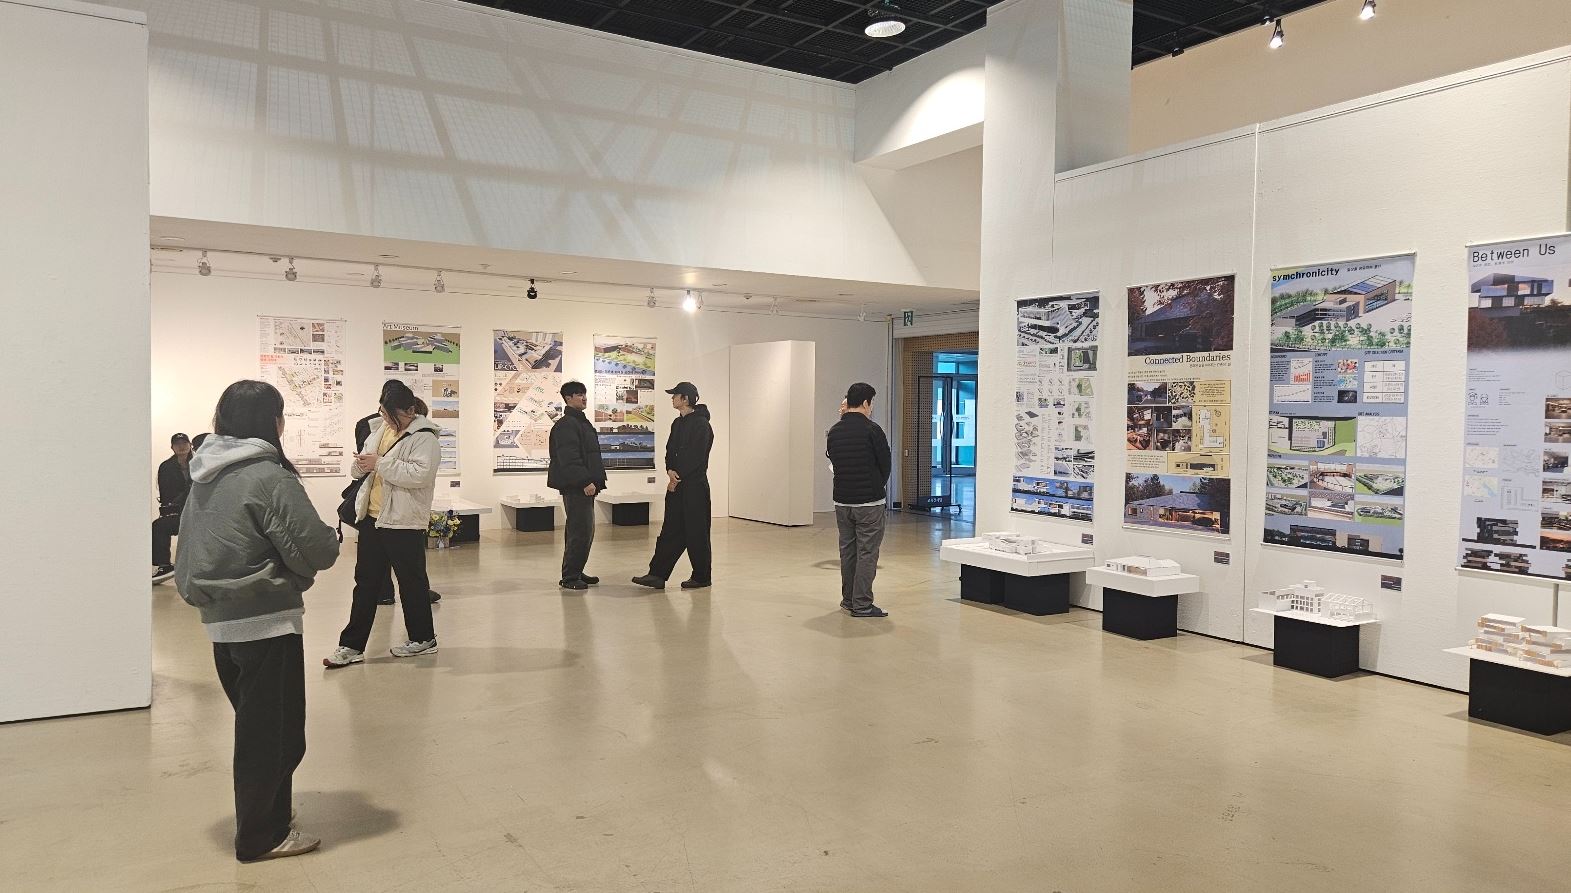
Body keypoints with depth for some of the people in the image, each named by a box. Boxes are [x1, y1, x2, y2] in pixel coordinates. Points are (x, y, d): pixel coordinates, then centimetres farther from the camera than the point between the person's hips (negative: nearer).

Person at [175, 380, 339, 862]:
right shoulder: (270, 477, -16)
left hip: (220, 622, 8)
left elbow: (190, 552, 16)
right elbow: (318, 551, -18)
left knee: (254, 726, 22)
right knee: (272, 731, 6)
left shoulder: (204, 479, 9)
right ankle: (262, 836, 16)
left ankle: (264, 814, 36)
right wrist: (328, 537, 2)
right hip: (267, 622, -8)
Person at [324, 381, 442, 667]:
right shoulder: (380, 427, 12)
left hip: (404, 521, -7)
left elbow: (421, 474, -26)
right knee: (366, 581, 11)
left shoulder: (423, 436, -12)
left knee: (411, 581, 6)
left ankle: (423, 638, 22)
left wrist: (380, 464, -23)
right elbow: (361, 469, 19)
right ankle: (352, 645, 17)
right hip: (372, 516, 7)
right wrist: (362, 463, -5)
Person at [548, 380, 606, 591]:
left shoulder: (582, 422, 20)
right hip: (575, 487, -10)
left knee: (585, 532, 14)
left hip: (585, 487, 10)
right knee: (580, 532, -10)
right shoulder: (566, 425, -12)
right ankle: (569, 577, -3)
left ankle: (575, 572, 23)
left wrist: (595, 480, 19)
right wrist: (585, 482, -24)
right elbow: (569, 459, -21)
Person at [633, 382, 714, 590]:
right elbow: (670, 450, 15)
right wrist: (670, 470, -5)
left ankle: (701, 577, 11)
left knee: (696, 532, 0)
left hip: (694, 485, -8)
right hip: (676, 484, 8)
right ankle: (657, 575, 8)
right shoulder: (678, 423, 15)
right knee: (670, 530, 7)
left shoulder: (701, 424, -12)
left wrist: (677, 477, -12)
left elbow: (696, 457, -17)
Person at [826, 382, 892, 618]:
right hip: (869, 502, -6)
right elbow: (885, 465, -5)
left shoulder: (834, 432, 4)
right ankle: (862, 605, 1)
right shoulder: (872, 430, -12)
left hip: (842, 501, 6)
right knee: (867, 553, 0)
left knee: (847, 551, 15)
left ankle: (848, 599, 23)